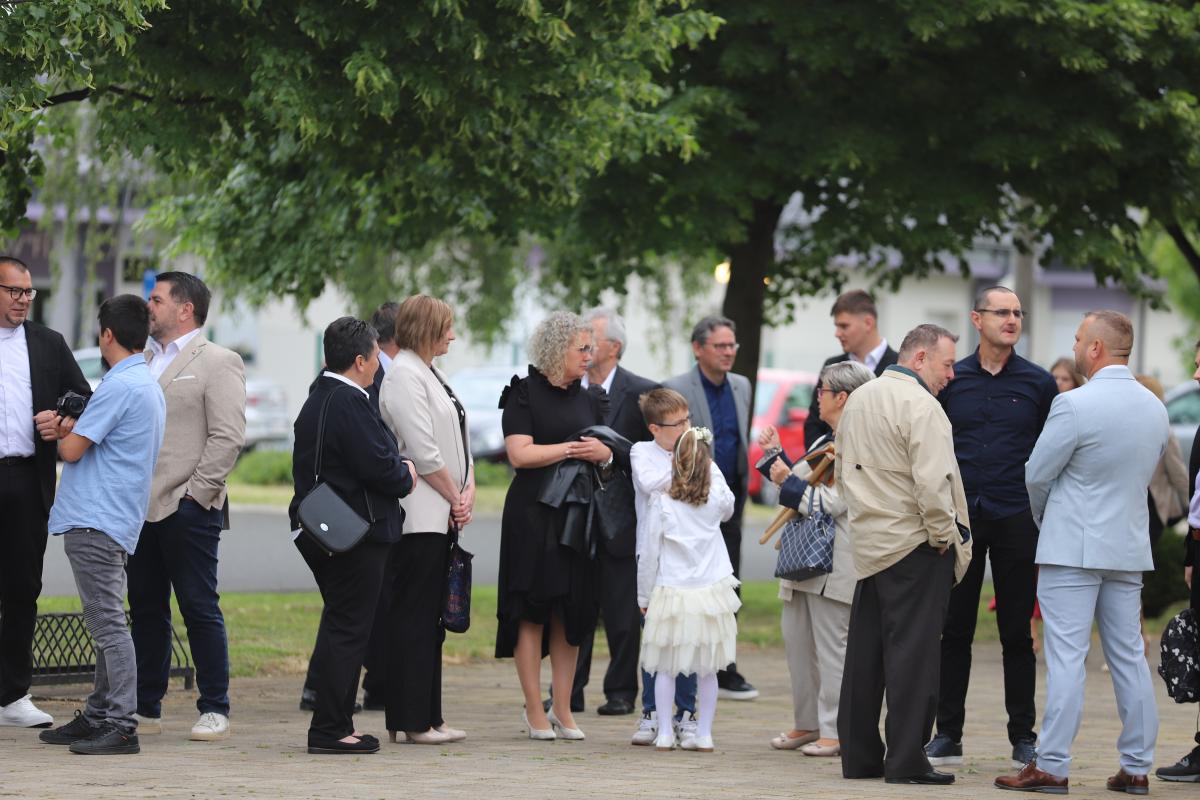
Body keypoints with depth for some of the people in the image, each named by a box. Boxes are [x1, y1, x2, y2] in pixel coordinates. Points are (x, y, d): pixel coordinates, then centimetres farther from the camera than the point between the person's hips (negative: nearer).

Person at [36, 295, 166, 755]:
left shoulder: (120, 387, -15)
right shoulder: (150, 386, 17)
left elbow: (72, 450, -14)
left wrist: (63, 435, 8)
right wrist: (71, 430, 6)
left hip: (94, 522, -10)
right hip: (111, 523, 10)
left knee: (108, 624, -11)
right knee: (105, 624, 14)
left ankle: (121, 726, -13)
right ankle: (98, 717, 19)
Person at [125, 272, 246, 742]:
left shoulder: (217, 363, -4)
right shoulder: (145, 361, 18)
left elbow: (228, 437, -11)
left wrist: (196, 492, -15)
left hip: (187, 510, -7)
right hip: (142, 508, 7)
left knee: (200, 610, -3)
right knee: (146, 610, 9)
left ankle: (214, 710, 2)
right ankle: (146, 709, 15)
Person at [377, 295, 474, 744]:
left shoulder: (429, 375, 19)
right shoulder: (404, 376, -11)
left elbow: (457, 442, 19)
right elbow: (423, 452, -17)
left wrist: (468, 491, 4)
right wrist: (455, 497, -8)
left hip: (443, 516, 10)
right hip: (417, 517, -10)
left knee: (431, 621, 10)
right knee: (413, 618, -6)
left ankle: (427, 717, 13)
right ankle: (412, 720, -5)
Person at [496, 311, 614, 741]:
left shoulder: (588, 398, 15)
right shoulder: (524, 394, -3)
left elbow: (609, 451, 15)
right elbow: (519, 453, -13)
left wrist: (603, 453, -8)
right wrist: (570, 449, -13)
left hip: (577, 513, 5)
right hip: (533, 512, -5)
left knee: (572, 613, 4)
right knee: (532, 609, -4)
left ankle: (562, 709, 9)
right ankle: (534, 710, 0)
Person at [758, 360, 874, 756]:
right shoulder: (825, 442, 17)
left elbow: (830, 503, -20)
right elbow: (799, 484, 25)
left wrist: (788, 482, -10)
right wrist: (776, 455, 19)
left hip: (835, 564, -10)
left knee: (832, 645, -6)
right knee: (797, 638, 13)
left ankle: (837, 731, -1)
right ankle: (808, 723, 22)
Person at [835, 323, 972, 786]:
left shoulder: (857, 401, 13)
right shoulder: (919, 405, -15)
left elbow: (842, 470, 21)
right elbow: (932, 482, -21)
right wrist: (945, 536, -11)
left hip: (868, 544, 8)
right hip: (914, 546, -8)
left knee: (864, 652, 11)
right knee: (912, 652, -5)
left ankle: (858, 755, 15)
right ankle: (907, 760, -6)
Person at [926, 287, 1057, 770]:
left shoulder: (1038, 383, 4)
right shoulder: (950, 380, 6)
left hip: (1016, 520, -1)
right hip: (959, 518, 1)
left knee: (1017, 632, 3)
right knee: (954, 630, 3)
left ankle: (1023, 736, 9)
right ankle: (948, 734, 9)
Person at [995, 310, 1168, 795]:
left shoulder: (1075, 405, -15)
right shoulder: (1155, 409, 7)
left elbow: (1037, 474, -8)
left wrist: (1045, 519, 13)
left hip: (1073, 549, -6)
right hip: (1129, 548, 6)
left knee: (1066, 658, -6)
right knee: (1129, 657, 9)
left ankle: (1051, 767, -6)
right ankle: (1137, 767, 11)